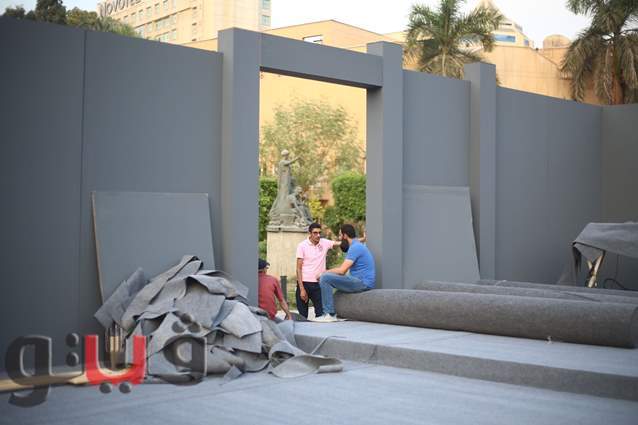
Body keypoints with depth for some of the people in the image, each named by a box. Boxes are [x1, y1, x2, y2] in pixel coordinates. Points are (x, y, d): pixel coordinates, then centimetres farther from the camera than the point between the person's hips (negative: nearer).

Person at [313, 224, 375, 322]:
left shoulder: (355, 247, -14)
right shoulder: (357, 246, 19)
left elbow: (342, 270, -20)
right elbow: (342, 267, 21)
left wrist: (323, 273, -6)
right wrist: (326, 272, 10)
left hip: (362, 283, -11)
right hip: (362, 282, 11)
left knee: (325, 278, -18)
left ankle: (330, 314, -18)